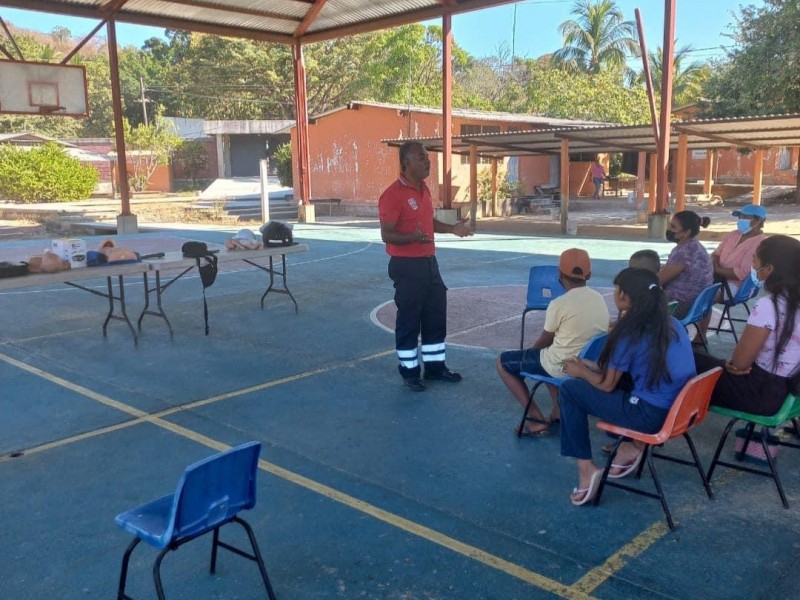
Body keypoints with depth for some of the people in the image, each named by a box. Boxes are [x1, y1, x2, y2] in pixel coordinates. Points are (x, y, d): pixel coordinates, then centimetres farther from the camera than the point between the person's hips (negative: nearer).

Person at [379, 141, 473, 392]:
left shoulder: (424, 189, 10)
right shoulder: (393, 195, -17)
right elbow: (387, 235, -19)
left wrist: (451, 228, 9)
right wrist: (413, 237, -35)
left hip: (429, 262, 9)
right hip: (406, 266, -9)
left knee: (436, 316, 15)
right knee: (409, 320, 3)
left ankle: (435, 366, 29)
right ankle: (409, 372, 16)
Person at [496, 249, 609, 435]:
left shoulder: (559, 304, -19)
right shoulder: (600, 299, 1)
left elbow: (544, 341, -5)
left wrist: (529, 351, 18)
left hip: (562, 367, -7)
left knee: (503, 361, 11)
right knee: (550, 354, 36)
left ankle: (538, 420, 4)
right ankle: (558, 412, 24)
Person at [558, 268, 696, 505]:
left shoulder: (630, 333, -14)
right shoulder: (672, 323, 9)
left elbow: (607, 385, -6)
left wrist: (581, 372, 13)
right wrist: (590, 366, 23)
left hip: (651, 415, -8)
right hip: (680, 409, 8)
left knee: (569, 390, 2)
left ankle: (586, 469, 2)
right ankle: (632, 444, 20)